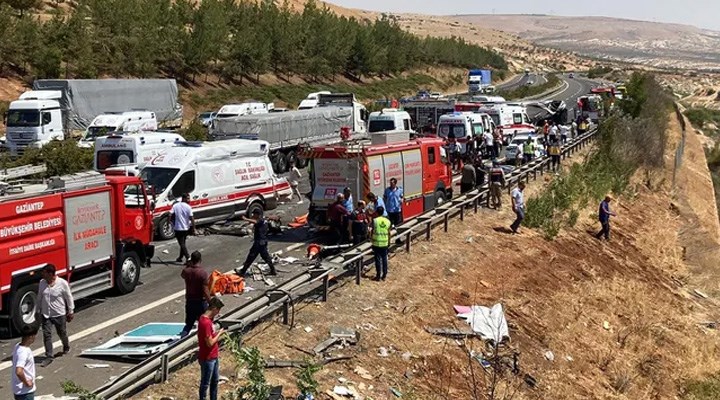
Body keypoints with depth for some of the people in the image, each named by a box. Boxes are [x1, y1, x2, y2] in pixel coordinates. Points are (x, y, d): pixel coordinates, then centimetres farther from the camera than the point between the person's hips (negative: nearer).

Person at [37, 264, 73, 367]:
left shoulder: (62, 283, -17)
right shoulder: (42, 283, -4)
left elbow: (69, 298, -6)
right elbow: (39, 297, 9)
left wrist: (70, 312, -1)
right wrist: (39, 309, 14)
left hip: (59, 314, -3)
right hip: (45, 314, 3)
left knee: (62, 333, 15)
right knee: (47, 335, -1)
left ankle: (66, 348, 43)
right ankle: (49, 356, 7)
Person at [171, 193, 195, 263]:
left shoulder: (175, 206, -5)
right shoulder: (188, 207, -9)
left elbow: (170, 216, -11)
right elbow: (191, 218, -12)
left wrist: (173, 222, 5)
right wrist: (193, 227, -4)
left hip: (177, 228, -1)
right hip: (186, 228, 1)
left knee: (182, 244, -2)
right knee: (183, 243, 19)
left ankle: (188, 257, -16)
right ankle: (180, 257, 26)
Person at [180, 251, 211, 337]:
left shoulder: (186, 271, -6)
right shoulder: (203, 273, -20)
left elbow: (182, 275, 22)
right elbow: (206, 292, -21)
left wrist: (188, 265, 10)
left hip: (189, 302, 4)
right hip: (201, 302, -4)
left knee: (188, 324, 15)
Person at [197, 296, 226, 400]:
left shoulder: (207, 318, 3)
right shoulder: (205, 322, -28)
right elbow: (210, 343, -24)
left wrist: (217, 333, 4)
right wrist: (219, 333, -13)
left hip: (214, 356, 10)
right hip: (207, 359, -10)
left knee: (215, 380, 22)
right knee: (205, 383, 7)